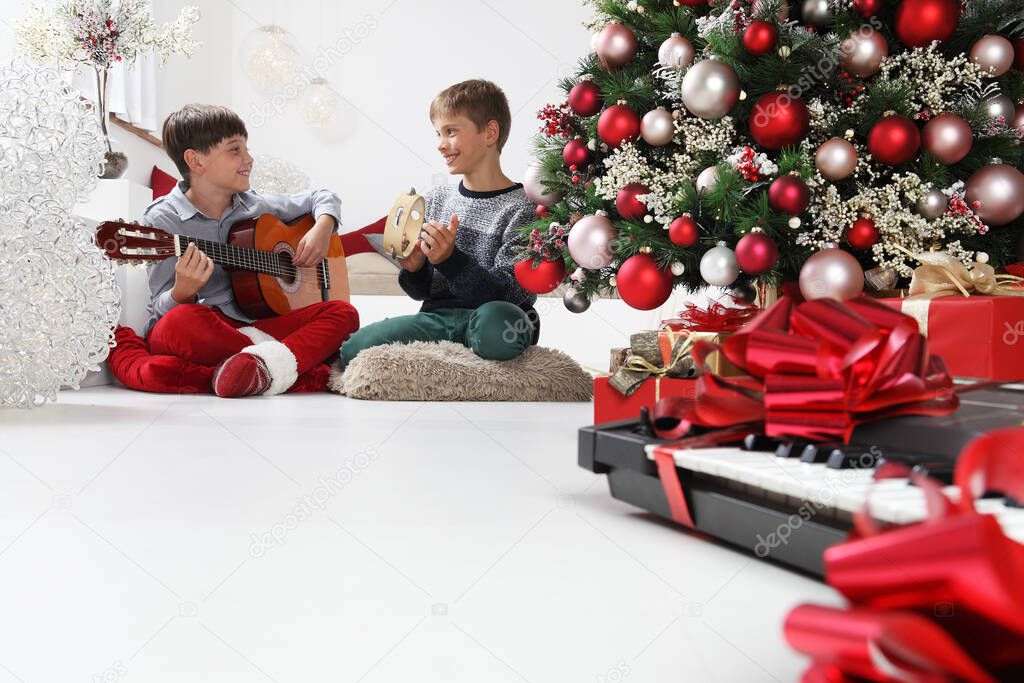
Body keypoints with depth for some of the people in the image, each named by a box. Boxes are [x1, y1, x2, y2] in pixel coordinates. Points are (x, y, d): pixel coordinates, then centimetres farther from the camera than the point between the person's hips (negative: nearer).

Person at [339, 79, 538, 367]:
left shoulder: (521, 208, -4)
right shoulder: (436, 199, 14)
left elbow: (509, 295, -12)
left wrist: (450, 259, -23)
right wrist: (415, 269, -6)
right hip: (437, 316, 5)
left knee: (496, 326, -42)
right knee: (354, 349, -20)